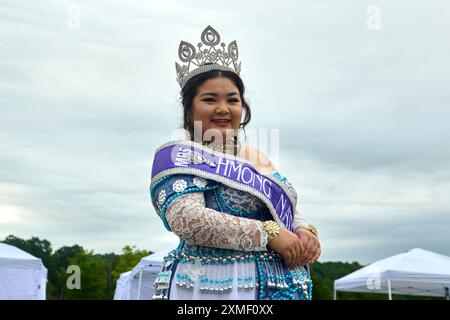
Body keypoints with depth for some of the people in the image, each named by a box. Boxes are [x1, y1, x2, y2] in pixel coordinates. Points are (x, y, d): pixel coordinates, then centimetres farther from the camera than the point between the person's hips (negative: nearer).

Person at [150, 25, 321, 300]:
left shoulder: (258, 158, 13)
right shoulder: (180, 156, -8)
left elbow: (287, 210, 15)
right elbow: (188, 220, -22)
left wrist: (304, 232, -7)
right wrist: (269, 233, -19)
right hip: (215, 286, -7)